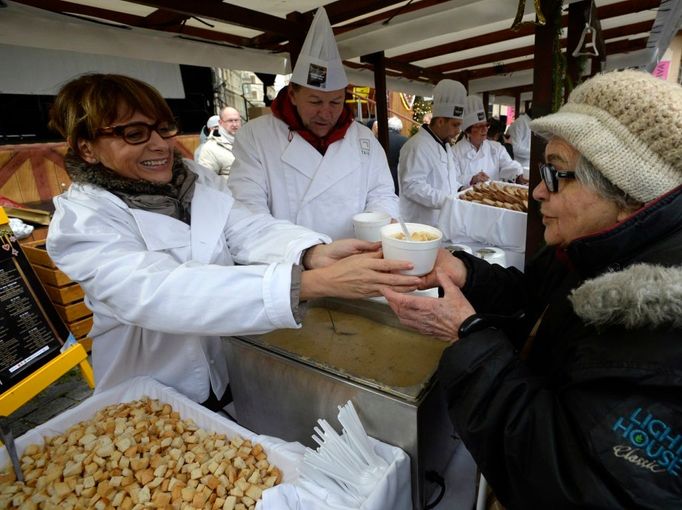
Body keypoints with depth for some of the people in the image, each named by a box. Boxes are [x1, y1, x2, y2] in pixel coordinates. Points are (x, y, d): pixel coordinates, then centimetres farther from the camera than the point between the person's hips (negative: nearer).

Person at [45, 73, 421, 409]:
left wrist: (314, 253, -38)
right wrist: (314, 282, -43)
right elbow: (160, 295, -32)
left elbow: (252, 231, -15)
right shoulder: (80, 223, -15)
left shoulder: (197, 178, 0)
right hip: (154, 402, -3)